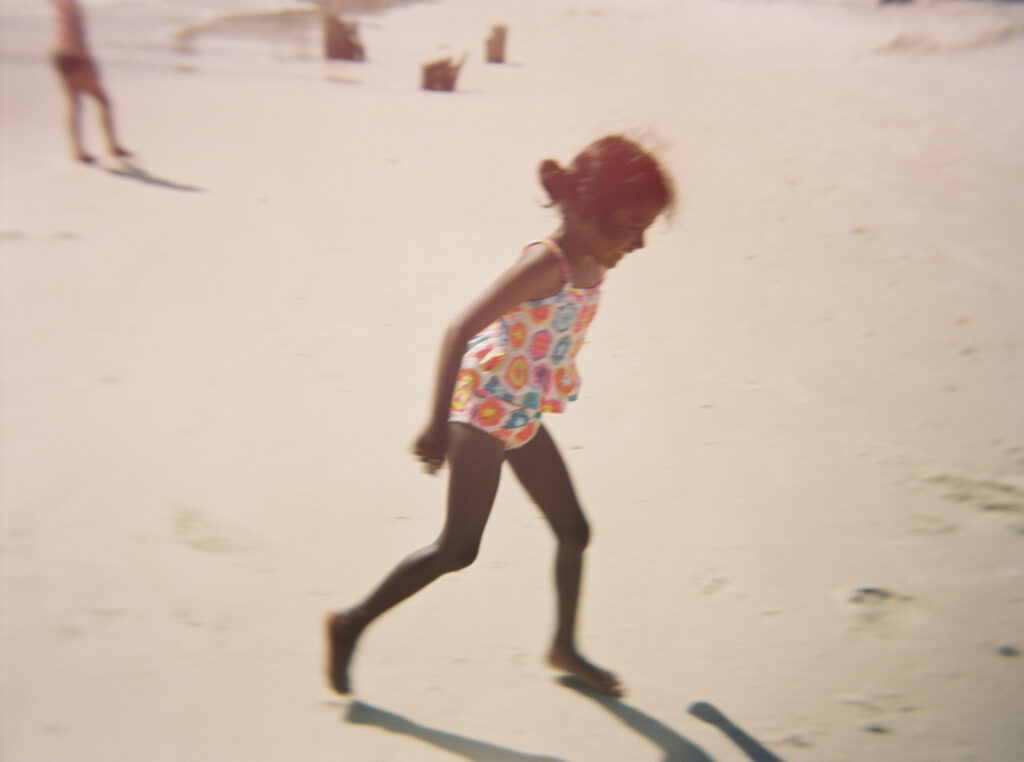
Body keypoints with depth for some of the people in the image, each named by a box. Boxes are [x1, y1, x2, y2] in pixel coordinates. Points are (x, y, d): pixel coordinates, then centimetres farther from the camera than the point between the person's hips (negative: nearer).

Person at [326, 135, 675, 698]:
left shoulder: (591, 264, 1)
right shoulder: (546, 264, -25)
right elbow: (459, 331, -30)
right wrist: (439, 426, -33)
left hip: (522, 416, 9)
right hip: (483, 409, -9)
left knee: (574, 531, 15)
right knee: (458, 549, -3)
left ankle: (564, 648, 34)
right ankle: (351, 624, 14)